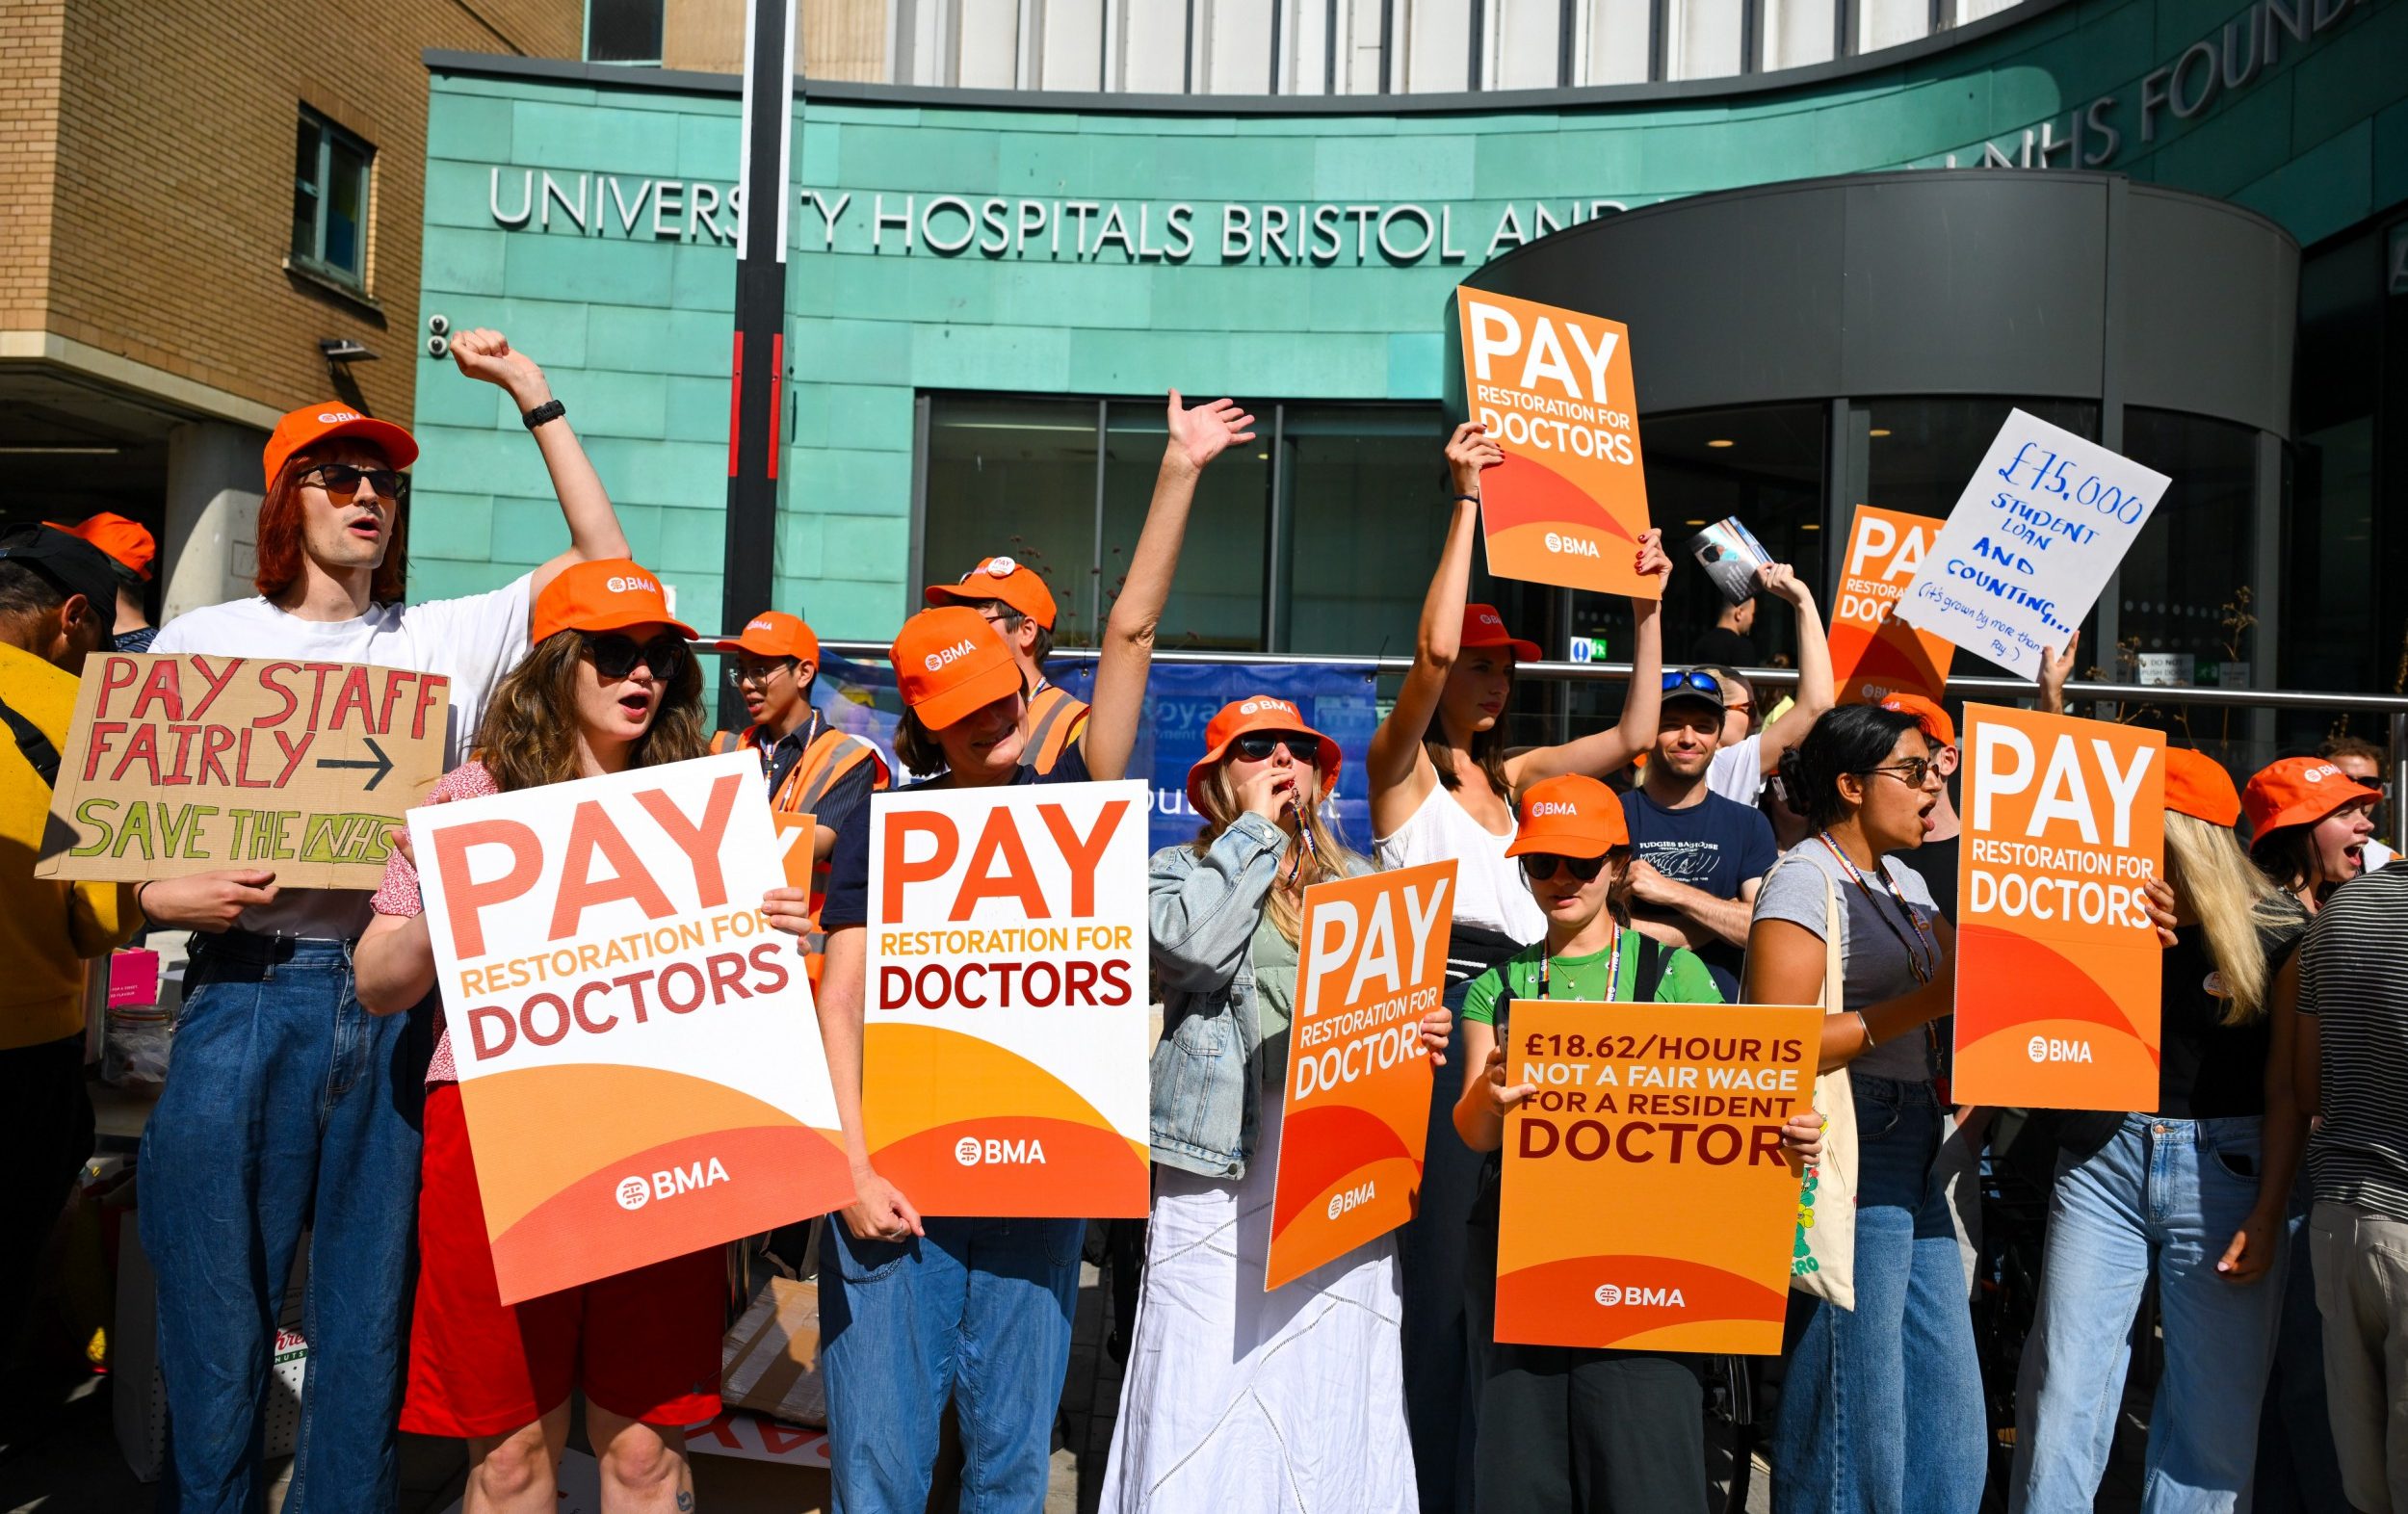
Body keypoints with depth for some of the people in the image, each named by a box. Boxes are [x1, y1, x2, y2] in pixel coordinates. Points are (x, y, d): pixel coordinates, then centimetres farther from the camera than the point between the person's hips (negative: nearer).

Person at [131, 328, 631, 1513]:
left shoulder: (442, 641, 12)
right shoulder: (201, 642, 11)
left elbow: (605, 561, 8)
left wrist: (532, 394, 7)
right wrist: (167, 895, -13)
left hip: (398, 1001, 1)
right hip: (248, 997, -1)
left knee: (369, 1314, 9)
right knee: (216, 1316, 3)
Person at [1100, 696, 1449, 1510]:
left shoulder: (1361, 883, 17)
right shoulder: (1178, 869, 8)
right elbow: (1194, 942, -14)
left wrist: (1424, 1037, -5)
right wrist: (1254, 826, -4)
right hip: (1219, 1171, -3)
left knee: (1327, 1381, 4)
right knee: (1204, 1390, -4)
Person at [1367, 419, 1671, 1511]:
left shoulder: (1509, 774, 18)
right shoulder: (1401, 764, -2)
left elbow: (1633, 735, 18)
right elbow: (1432, 651, -19)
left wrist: (1647, 610, 14)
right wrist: (1466, 501, -17)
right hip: (1437, 1011, -7)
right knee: (1439, 1262, -5)